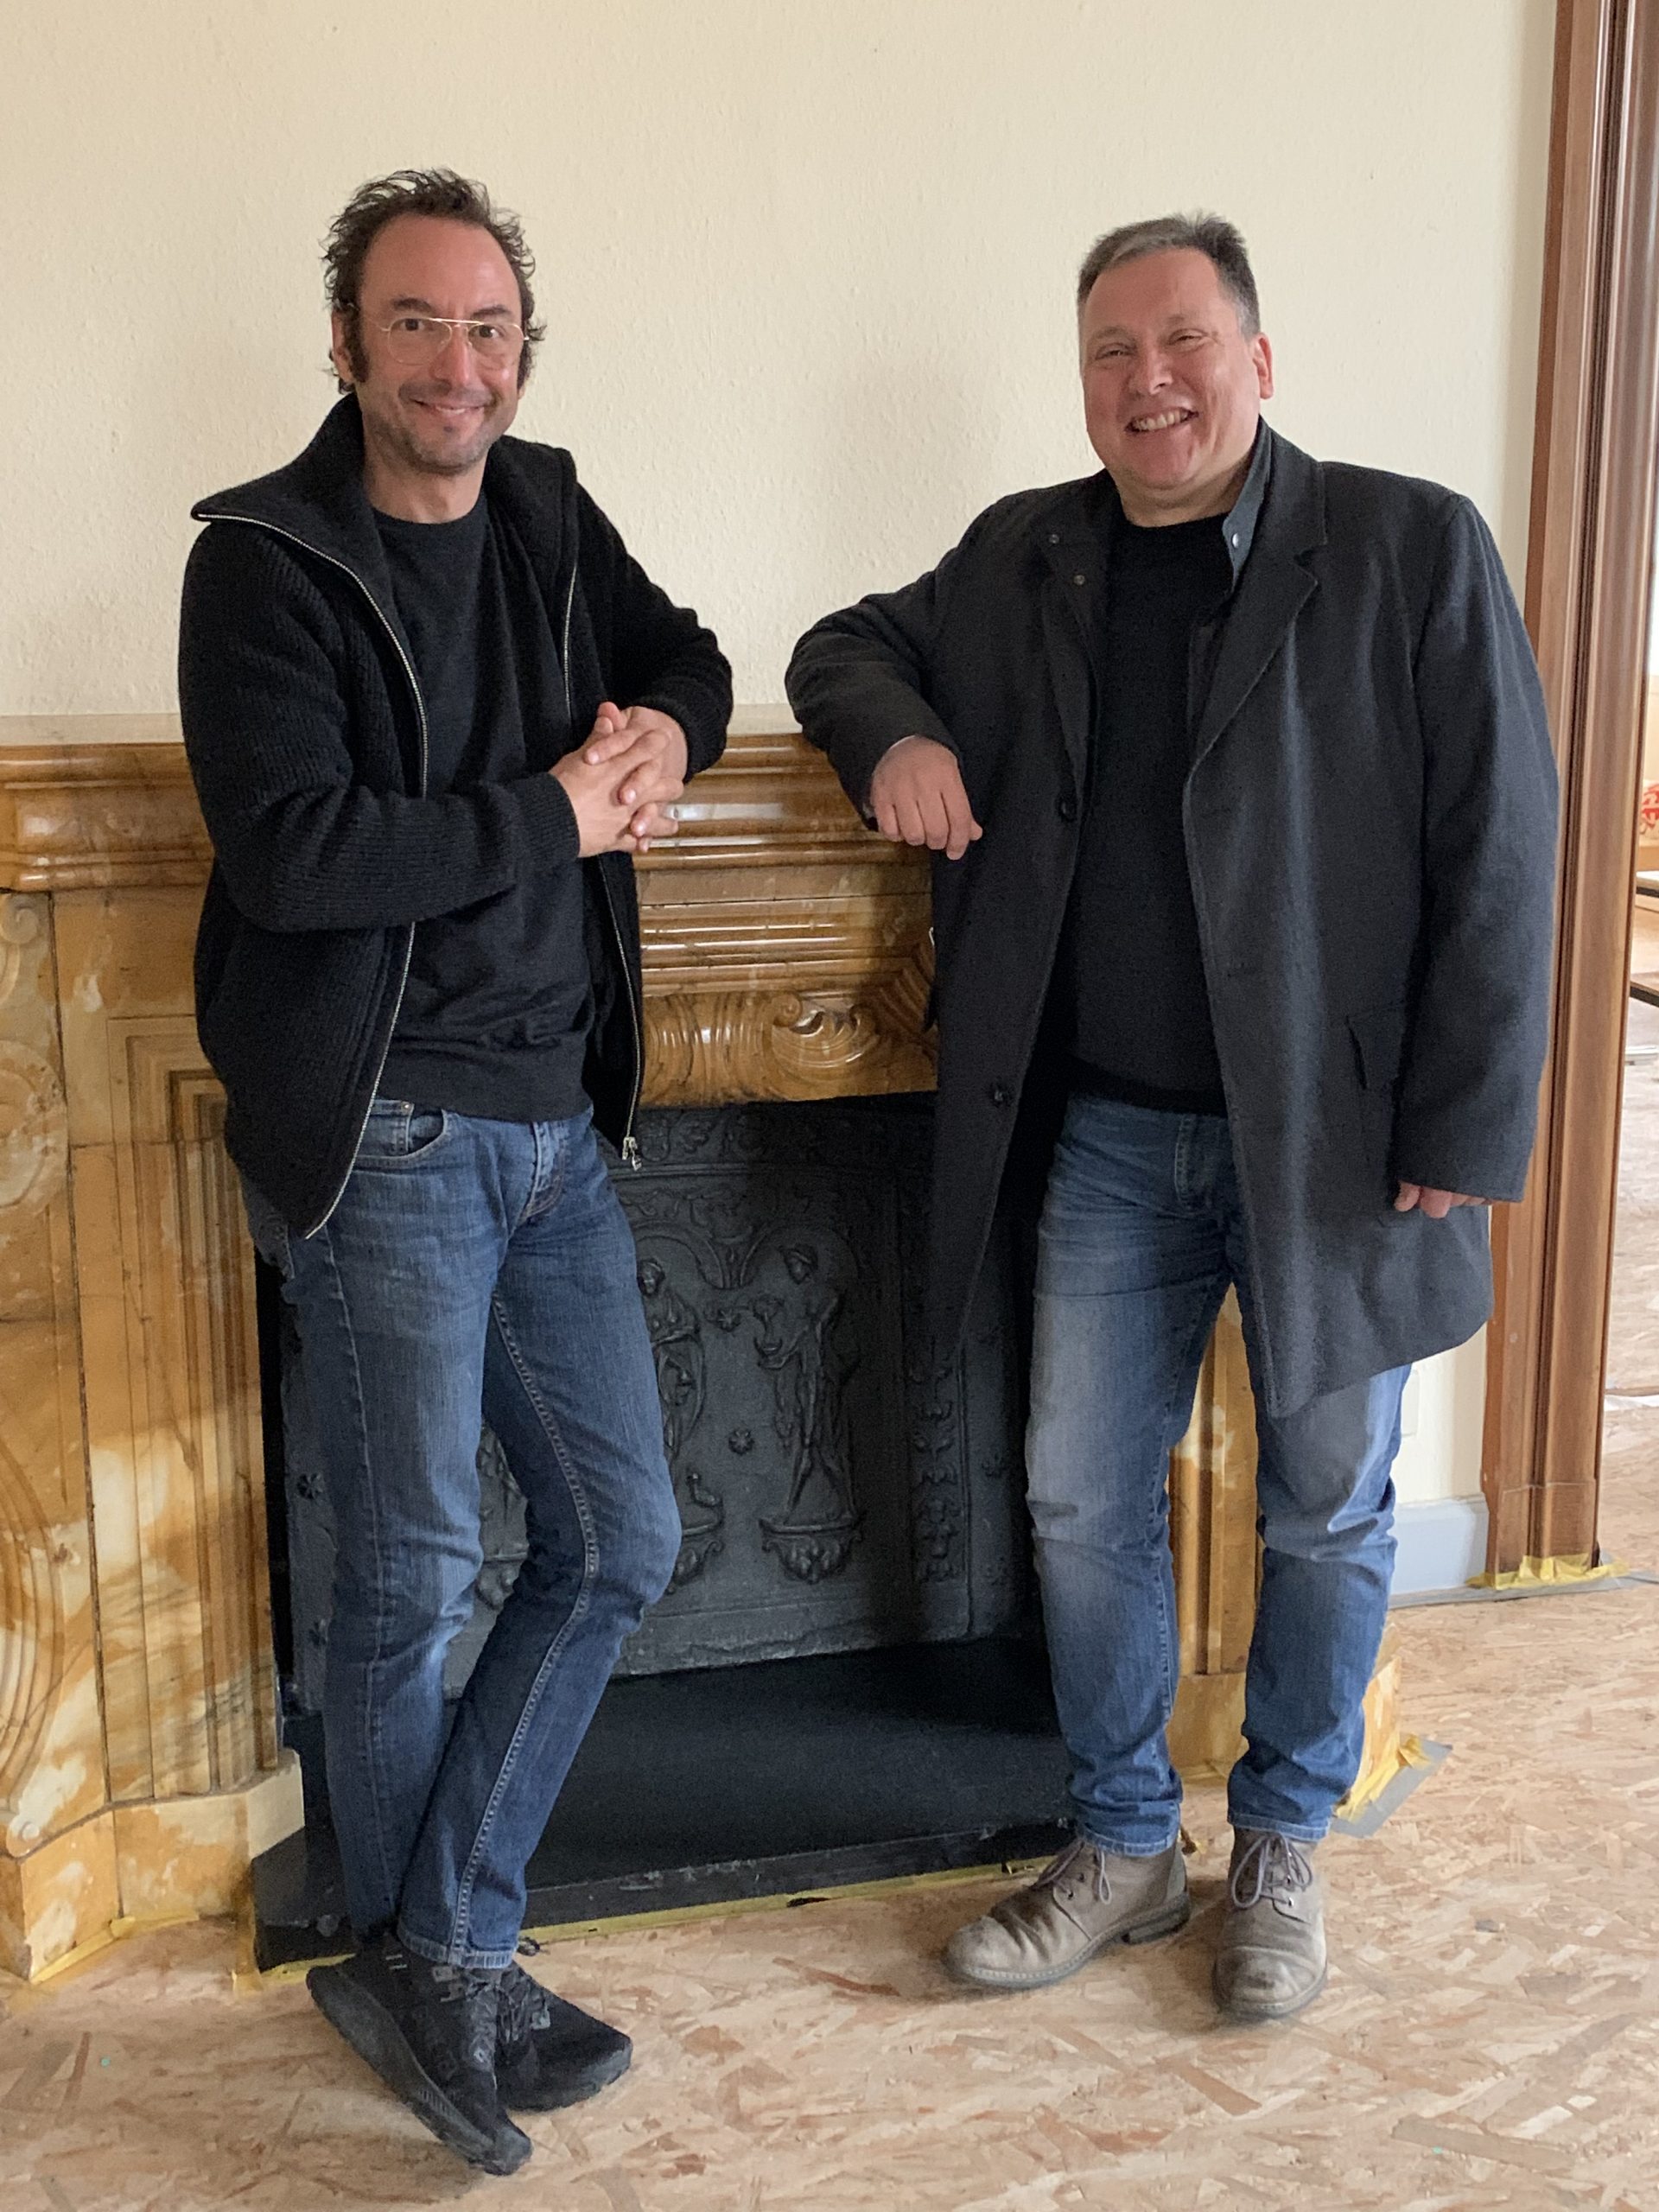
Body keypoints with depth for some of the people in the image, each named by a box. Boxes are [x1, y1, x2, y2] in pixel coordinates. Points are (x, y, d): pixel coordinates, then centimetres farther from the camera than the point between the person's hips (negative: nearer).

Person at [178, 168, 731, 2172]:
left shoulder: (545, 519, 10)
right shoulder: (264, 563, -10)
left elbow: (687, 661, 24)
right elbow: (289, 852, -22)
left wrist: (664, 736, 0)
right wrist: (555, 816, -13)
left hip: (553, 1132, 7)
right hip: (384, 1141, -7)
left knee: (619, 1545, 9)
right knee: (411, 1586, 4)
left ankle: (435, 1966, 20)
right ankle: (421, 1966, 27)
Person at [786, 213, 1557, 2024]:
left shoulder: (1414, 550, -9)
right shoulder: (1024, 558, 5)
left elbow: (1499, 855, -10)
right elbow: (851, 642, 19)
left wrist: (1461, 1132, -14)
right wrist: (895, 729, -5)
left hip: (1334, 1137, -3)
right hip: (1113, 1135, 4)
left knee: (1326, 1515, 12)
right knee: (1082, 1504, 11)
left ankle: (1282, 1850, 35)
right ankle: (1124, 1852, 31)